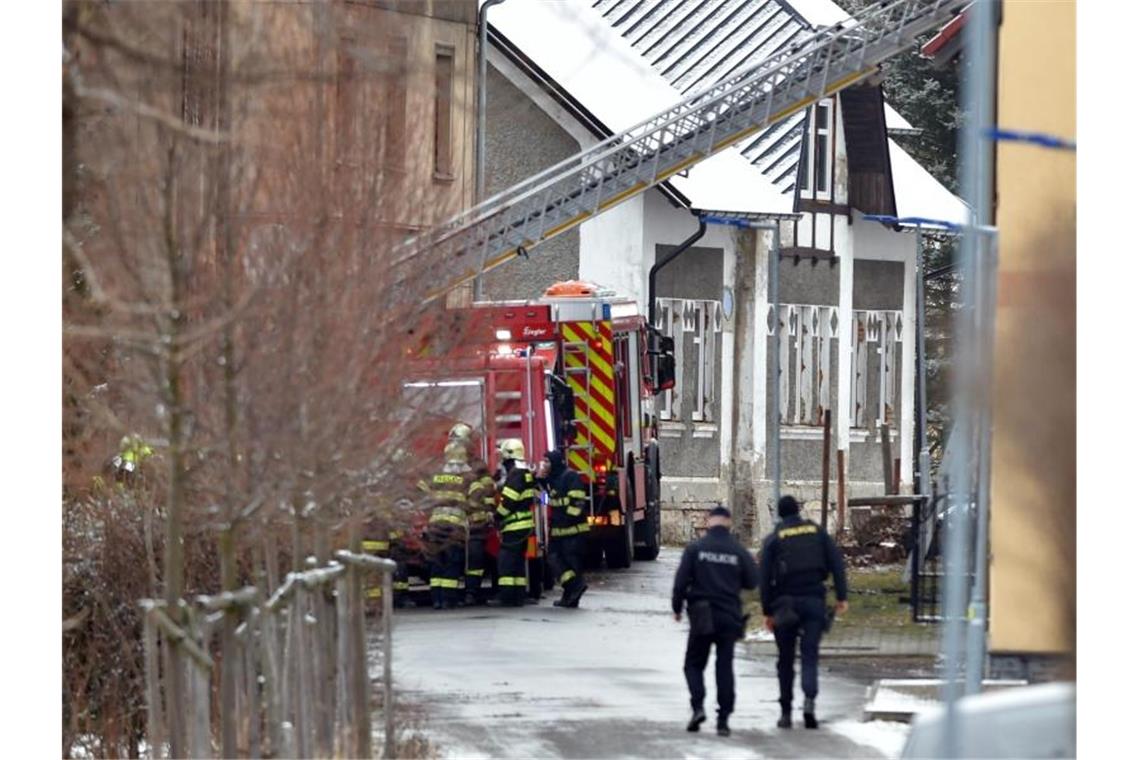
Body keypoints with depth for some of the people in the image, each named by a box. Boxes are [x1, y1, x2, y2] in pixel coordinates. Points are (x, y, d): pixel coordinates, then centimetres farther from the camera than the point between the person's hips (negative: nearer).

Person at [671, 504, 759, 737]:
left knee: (694, 664, 11)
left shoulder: (695, 548, -5)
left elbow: (681, 581, -7)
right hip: (729, 617, 1)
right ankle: (723, 719, 4)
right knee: (725, 667, 7)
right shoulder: (739, 551, -1)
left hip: (702, 615, -1)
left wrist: (677, 608, 6)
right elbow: (752, 582, 3)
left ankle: (698, 706, -11)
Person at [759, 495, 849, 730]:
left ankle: (785, 712, 11)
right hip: (814, 601, 1)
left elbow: (765, 577, -4)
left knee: (785, 660, 10)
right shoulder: (818, 532, 7)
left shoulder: (773, 540, 1)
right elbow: (836, 563, 0)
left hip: (785, 603, -1)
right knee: (810, 655, -2)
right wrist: (842, 596, 0)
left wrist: (768, 611, -1)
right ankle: (809, 699, -27)